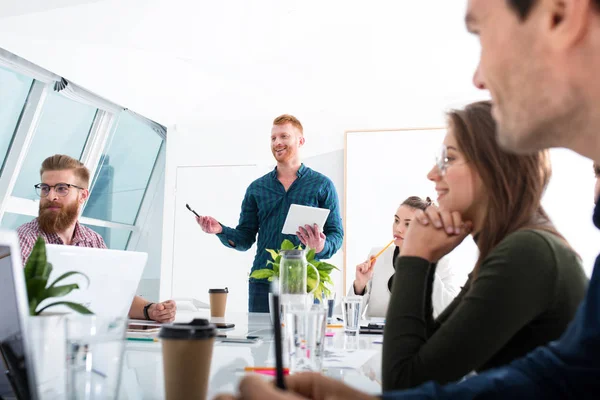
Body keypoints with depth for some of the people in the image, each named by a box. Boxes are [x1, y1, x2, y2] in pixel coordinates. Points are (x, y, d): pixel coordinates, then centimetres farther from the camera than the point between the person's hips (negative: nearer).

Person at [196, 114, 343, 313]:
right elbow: (244, 239, 10)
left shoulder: (322, 185, 4)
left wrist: (322, 247, -21)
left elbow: (336, 234, 1)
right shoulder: (256, 188, 11)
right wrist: (220, 230, -9)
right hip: (262, 282, 2)